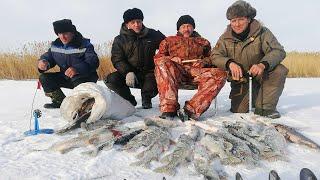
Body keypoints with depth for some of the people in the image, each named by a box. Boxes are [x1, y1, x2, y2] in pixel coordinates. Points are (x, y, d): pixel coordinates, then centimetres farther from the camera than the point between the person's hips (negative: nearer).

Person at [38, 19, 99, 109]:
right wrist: (43, 63, -17)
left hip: (85, 77, -6)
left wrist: (77, 68, -43)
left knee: (77, 79, -38)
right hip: (66, 77, 6)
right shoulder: (55, 45, 3)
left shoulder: (84, 45, -15)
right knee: (44, 78, -3)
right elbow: (48, 57, 10)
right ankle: (60, 101, 8)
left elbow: (94, 62, -27)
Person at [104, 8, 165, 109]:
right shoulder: (120, 40, 4)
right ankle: (129, 99, 2)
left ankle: (146, 98, 0)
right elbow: (117, 59, -4)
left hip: (148, 73, 0)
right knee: (111, 80, -25)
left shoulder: (152, 35, 6)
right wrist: (128, 72, -23)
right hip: (129, 73, 1)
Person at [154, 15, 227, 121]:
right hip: (175, 73, -1)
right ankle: (169, 108, -40)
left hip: (197, 72, 1)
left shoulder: (203, 42, 31)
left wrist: (204, 62, 0)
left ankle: (192, 109, -39)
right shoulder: (169, 40, 28)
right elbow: (158, 58, 18)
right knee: (163, 64, -35)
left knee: (221, 74, -28)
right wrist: (171, 59, -3)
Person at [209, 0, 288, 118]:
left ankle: (265, 107, -15)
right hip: (240, 79, 1)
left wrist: (263, 64, -44)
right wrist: (230, 63, -35)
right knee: (239, 111, -10)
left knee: (280, 70, -30)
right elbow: (215, 56, -12)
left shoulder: (262, 32, -12)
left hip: (260, 74, -1)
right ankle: (253, 96, 26)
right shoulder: (226, 38, -5)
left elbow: (278, 51, -22)